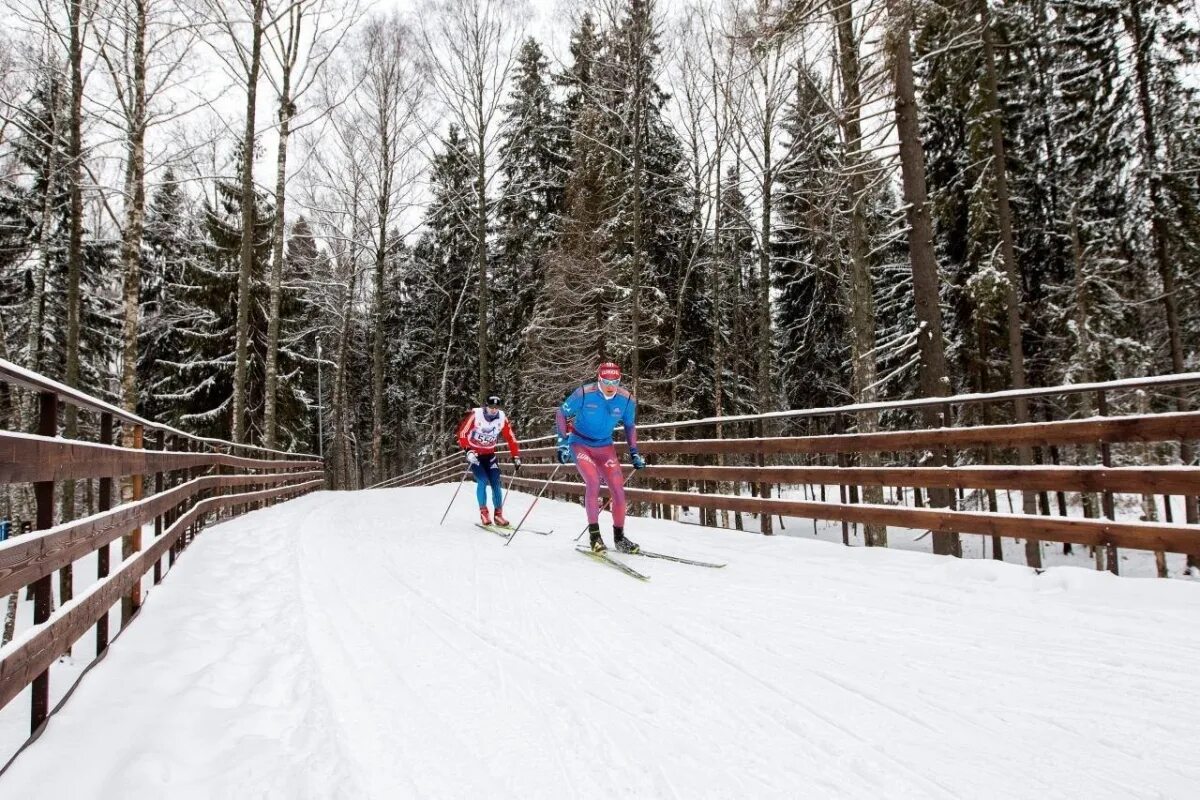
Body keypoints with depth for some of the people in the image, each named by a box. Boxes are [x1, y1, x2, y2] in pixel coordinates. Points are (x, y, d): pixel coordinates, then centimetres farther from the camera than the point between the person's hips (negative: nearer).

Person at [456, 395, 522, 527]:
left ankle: (498, 514, 6)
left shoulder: (502, 418, -11)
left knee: (496, 483, -5)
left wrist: (516, 456, -3)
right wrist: (468, 450, -29)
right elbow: (462, 433, -17)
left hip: (489, 454, 3)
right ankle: (483, 512, -4)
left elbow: (510, 438, -1)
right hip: (473, 453, -3)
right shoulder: (476, 415, -20)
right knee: (482, 481, -18)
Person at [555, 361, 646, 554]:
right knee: (593, 481, -26)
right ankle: (594, 533, -14)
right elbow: (562, 413, -7)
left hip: (605, 446, 3)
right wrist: (563, 442, -13)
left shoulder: (627, 400, -11)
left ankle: (619, 536, 13)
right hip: (580, 444, -3)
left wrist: (634, 453, 5)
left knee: (618, 488, -6)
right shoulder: (584, 393, -20)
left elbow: (630, 426, 8)